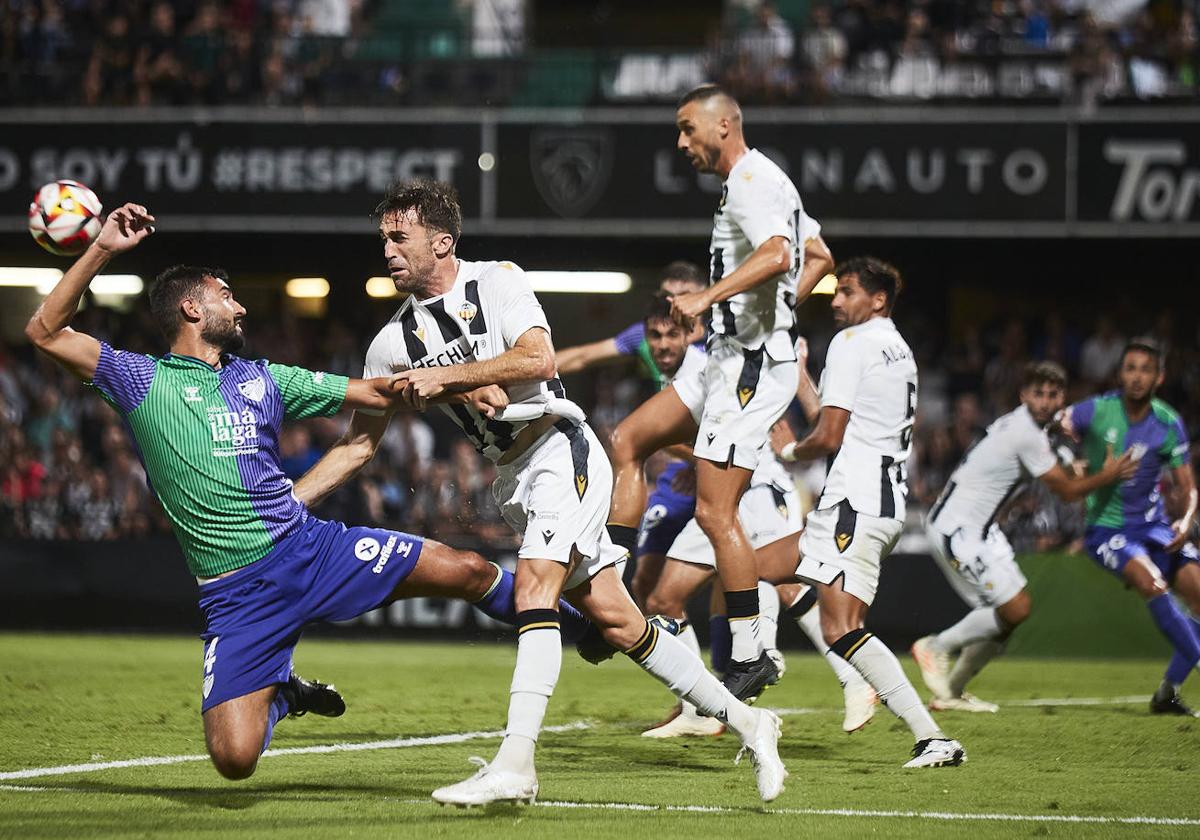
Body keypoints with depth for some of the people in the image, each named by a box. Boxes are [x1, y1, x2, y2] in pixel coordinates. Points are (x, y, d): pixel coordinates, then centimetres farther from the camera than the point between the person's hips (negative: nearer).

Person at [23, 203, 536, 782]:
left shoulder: (262, 379, 15)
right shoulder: (142, 381, 2)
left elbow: (376, 391, 18)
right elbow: (46, 332, -8)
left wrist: (461, 392, 5)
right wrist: (102, 250, -14)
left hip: (312, 547, 3)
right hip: (235, 593, -3)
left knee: (467, 571, -8)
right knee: (235, 759, -16)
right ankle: (282, 695, 21)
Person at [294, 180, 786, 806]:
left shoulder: (498, 281, -6)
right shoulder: (394, 341, 7)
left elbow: (537, 359, -21)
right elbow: (358, 445, 10)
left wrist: (445, 376, -19)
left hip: (561, 453, -6)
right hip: (513, 481, 6)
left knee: (533, 586, -24)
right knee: (612, 618, 2)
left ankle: (514, 765, -33)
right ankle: (742, 720, 12)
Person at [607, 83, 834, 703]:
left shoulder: (750, 181, -13)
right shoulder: (759, 181, 19)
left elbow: (777, 255, -31)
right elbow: (818, 257, 29)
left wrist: (706, 298, -30)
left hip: (752, 366, -11)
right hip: (730, 359, 11)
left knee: (715, 511, -11)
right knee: (627, 442, 12)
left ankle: (750, 657, -7)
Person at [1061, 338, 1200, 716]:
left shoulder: (1169, 424, -3)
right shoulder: (1096, 411, -10)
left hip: (1152, 524, 4)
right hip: (1105, 526, -4)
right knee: (1152, 583, -30)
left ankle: (1169, 691, -1)